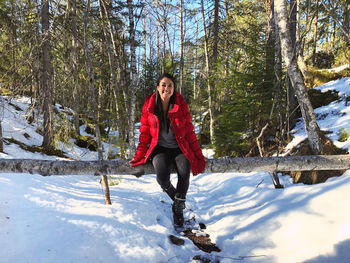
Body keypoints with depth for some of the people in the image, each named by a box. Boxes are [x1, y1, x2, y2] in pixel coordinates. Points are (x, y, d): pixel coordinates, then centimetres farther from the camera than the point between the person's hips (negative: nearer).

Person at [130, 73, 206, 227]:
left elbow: (189, 132, 2)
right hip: (160, 149, 0)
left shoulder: (181, 105, -2)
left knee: (184, 175, -27)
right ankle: (173, 195, 11)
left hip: (180, 148, 0)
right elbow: (144, 133, 6)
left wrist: (198, 155, 0)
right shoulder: (149, 106, -1)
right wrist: (139, 155, 2)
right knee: (162, 177, -26)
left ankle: (178, 208, 1)